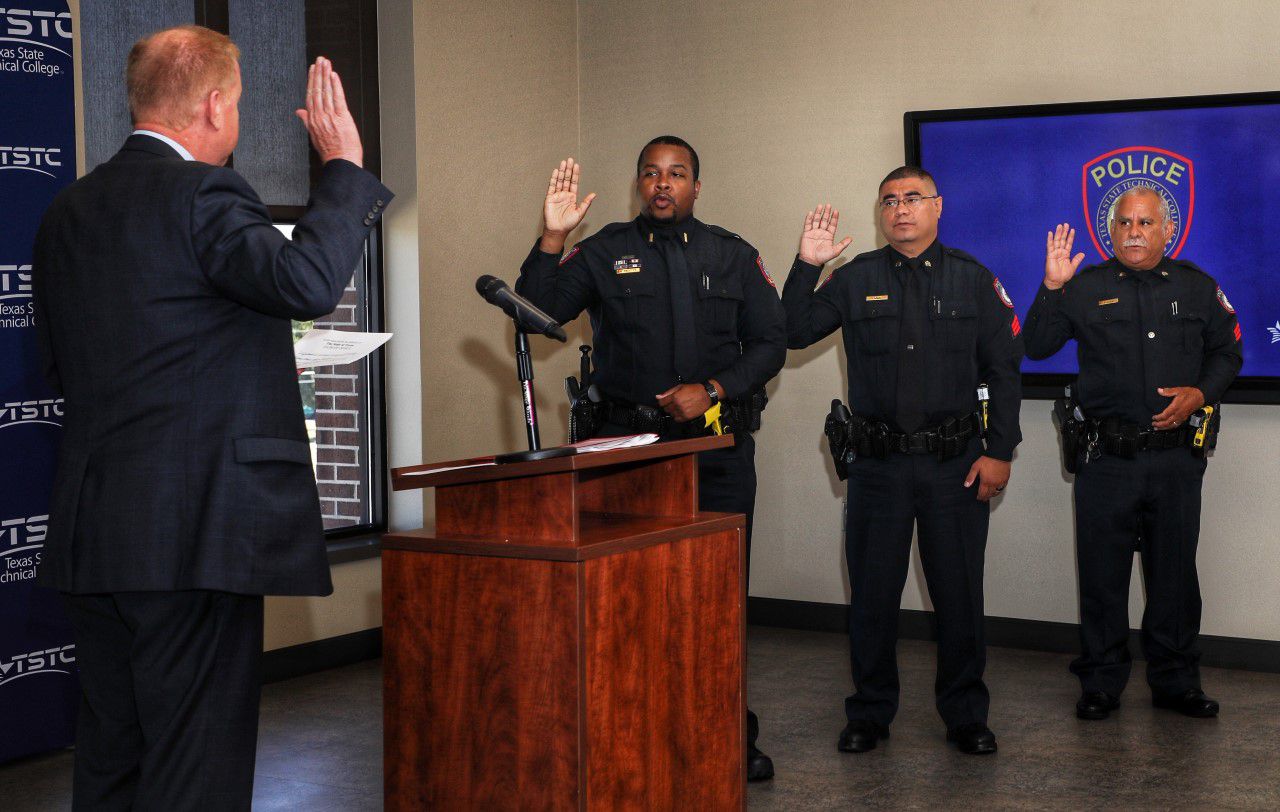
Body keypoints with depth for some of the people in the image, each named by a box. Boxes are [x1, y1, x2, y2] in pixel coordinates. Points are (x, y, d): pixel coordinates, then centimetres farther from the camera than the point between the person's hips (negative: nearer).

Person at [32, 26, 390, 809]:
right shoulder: (201, 192, -11)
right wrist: (344, 166, -14)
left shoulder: (68, 210, 14)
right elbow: (306, 281, -26)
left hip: (93, 532, 9)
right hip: (194, 529, -8)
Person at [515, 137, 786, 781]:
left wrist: (712, 390, -7)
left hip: (719, 444, 1)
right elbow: (537, 312, -3)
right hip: (629, 442, -1)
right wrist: (552, 238, -15)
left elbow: (770, 342, 7)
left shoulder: (733, 257, 9)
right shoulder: (605, 252, 5)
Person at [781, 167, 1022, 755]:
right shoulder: (855, 279, 6)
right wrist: (806, 267, -10)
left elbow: (1004, 369, 4)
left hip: (955, 462, -1)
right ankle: (869, 713, 20)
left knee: (959, 593, 5)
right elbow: (793, 333, 2)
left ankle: (965, 714, 19)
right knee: (872, 592, 7)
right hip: (878, 463, 1)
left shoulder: (972, 279, 5)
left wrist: (999, 452, -2)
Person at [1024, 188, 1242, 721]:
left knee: (1175, 571, 8)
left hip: (1176, 457, 1)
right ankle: (1101, 682, 15)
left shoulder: (1197, 288, 10)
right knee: (1102, 572, 3)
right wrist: (1051, 288, -12)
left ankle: (1175, 680, 21)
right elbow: (1036, 347, 0)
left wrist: (1200, 393, -4)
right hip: (1106, 457, -1)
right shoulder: (1085, 288, 5)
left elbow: (1227, 352, 15)